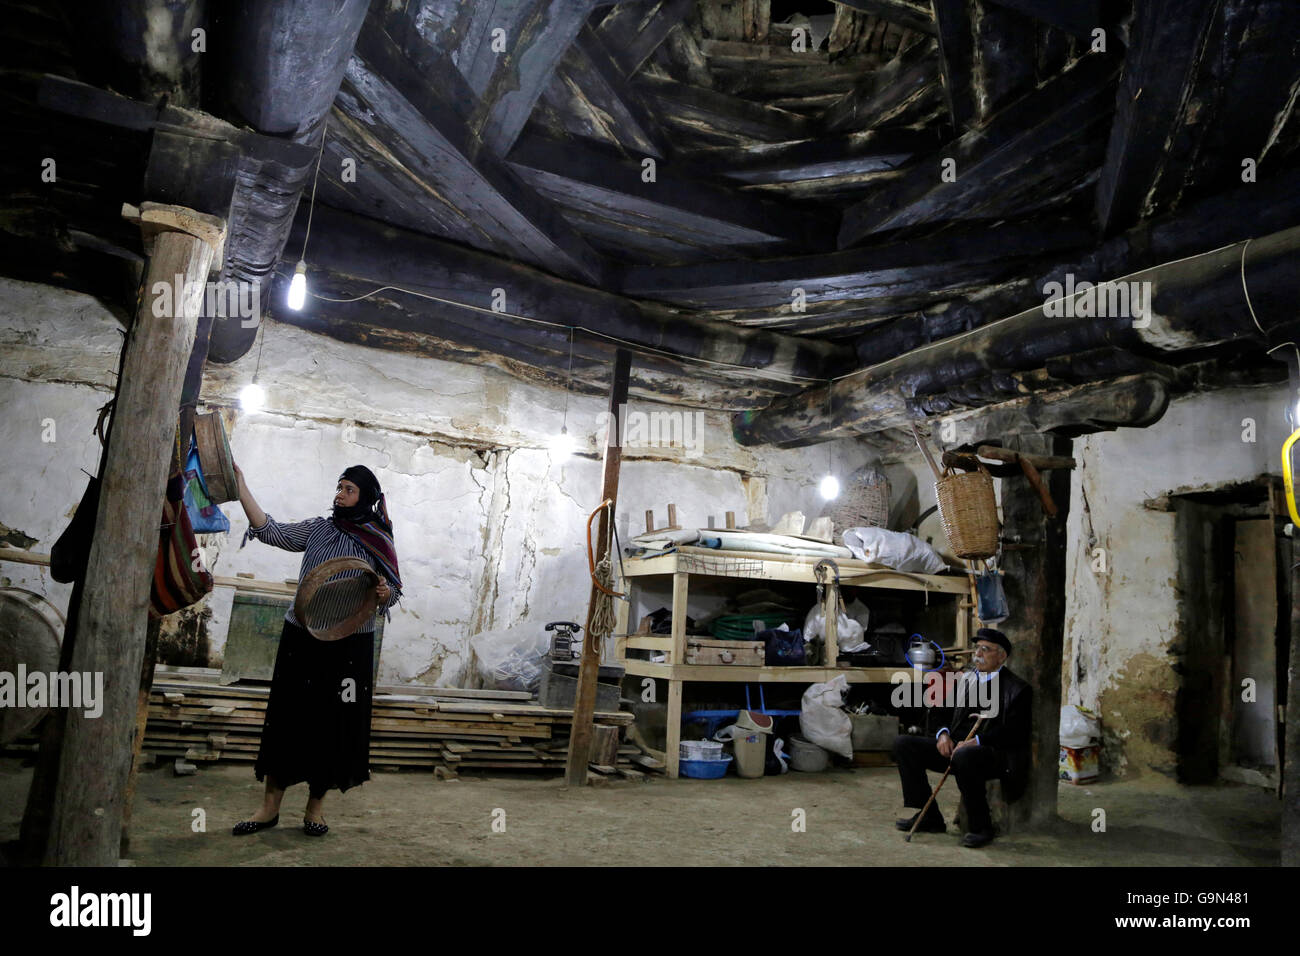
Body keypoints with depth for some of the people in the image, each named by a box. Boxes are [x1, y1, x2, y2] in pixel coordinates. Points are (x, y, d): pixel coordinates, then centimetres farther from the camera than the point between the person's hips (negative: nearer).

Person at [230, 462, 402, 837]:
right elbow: (271, 530, -5)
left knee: (335, 721, 4)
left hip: (349, 646, -2)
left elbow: (392, 593, 4)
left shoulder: (380, 543, 1)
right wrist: (239, 484, -10)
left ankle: (315, 806, 21)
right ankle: (270, 806, 18)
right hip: (302, 638, 2)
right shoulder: (317, 529, 6)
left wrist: (385, 593, -20)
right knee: (288, 714, 5)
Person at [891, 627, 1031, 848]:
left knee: (964, 756, -41)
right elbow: (948, 715, 20)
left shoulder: (1017, 689, -2)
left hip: (995, 754, -7)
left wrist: (976, 741, -23)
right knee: (903, 744, -7)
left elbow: (1014, 733, -13)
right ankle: (930, 817, -1)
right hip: (955, 747, 7)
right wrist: (943, 734, -3)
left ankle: (981, 827, -19)